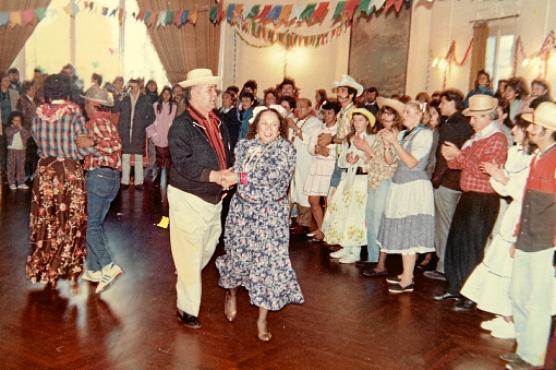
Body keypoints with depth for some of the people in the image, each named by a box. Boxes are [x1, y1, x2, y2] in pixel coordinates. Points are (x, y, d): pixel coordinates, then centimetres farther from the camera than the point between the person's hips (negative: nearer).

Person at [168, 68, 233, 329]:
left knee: (209, 247, 22)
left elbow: (228, 155, 18)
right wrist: (213, 175, -32)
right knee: (190, 256, -2)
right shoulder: (182, 125, -14)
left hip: (214, 198, 8)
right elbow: (182, 163, -23)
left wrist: (230, 173, -2)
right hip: (188, 198, -8)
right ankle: (187, 308, 13)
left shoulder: (218, 124, 10)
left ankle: (186, 281, 50)